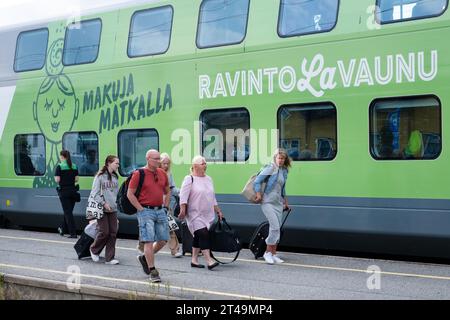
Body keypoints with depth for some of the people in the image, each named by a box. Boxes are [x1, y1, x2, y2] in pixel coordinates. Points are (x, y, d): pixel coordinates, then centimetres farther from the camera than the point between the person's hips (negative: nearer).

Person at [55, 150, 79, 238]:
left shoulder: (60, 166, -11)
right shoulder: (74, 166, 5)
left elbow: (57, 180, -13)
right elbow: (76, 179, 4)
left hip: (64, 191, -5)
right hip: (73, 191, 5)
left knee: (67, 212, -2)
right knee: (68, 211, 17)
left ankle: (73, 233, -6)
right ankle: (63, 229, 31)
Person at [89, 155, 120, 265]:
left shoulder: (115, 177, 11)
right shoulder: (100, 176, -7)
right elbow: (95, 193, -9)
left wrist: (117, 203, 4)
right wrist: (104, 203, -13)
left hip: (113, 209, 6)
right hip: (102, 209, -6)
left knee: (113, 233, 1)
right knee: (104, 232, -6)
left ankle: (110, 258, 8)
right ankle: (94, 250, 21)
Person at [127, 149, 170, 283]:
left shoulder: (162, 173, 11)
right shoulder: (139, 174, -7)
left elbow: (167, 192, 24)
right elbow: (130, 194, -6)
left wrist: (166, 207, 13)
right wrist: (141, 209, -10)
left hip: (160, 211, 6)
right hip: (146, 211, -6)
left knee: (163, 240, 7)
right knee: (149, 241, -8)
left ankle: (145, 258, 30)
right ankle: (153, 272, -2)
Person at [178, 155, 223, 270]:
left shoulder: (208, 179, 15)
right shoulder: (189, 179, -7)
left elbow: (213, 198, 22)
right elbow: (183, 196, -13)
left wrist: (218, 211, 19)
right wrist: (183, 210, -22)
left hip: (208, 215, 7)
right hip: (195, 215, -7)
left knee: (198, 237, 11)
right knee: (203, 235, -16)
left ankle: (194, 260, 17)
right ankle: (209, 261, -19)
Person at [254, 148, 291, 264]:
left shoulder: (284, 171, 14)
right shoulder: (270, 168, -7)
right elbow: (257, 181, -9)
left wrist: (285, 201, 28)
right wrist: (259, 195, -14)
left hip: (278, 203, 7)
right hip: (268, 202, -7)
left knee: (277, 229, 5)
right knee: (275, 227, -14)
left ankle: (273, 254, 13)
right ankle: (268, 252, -1)